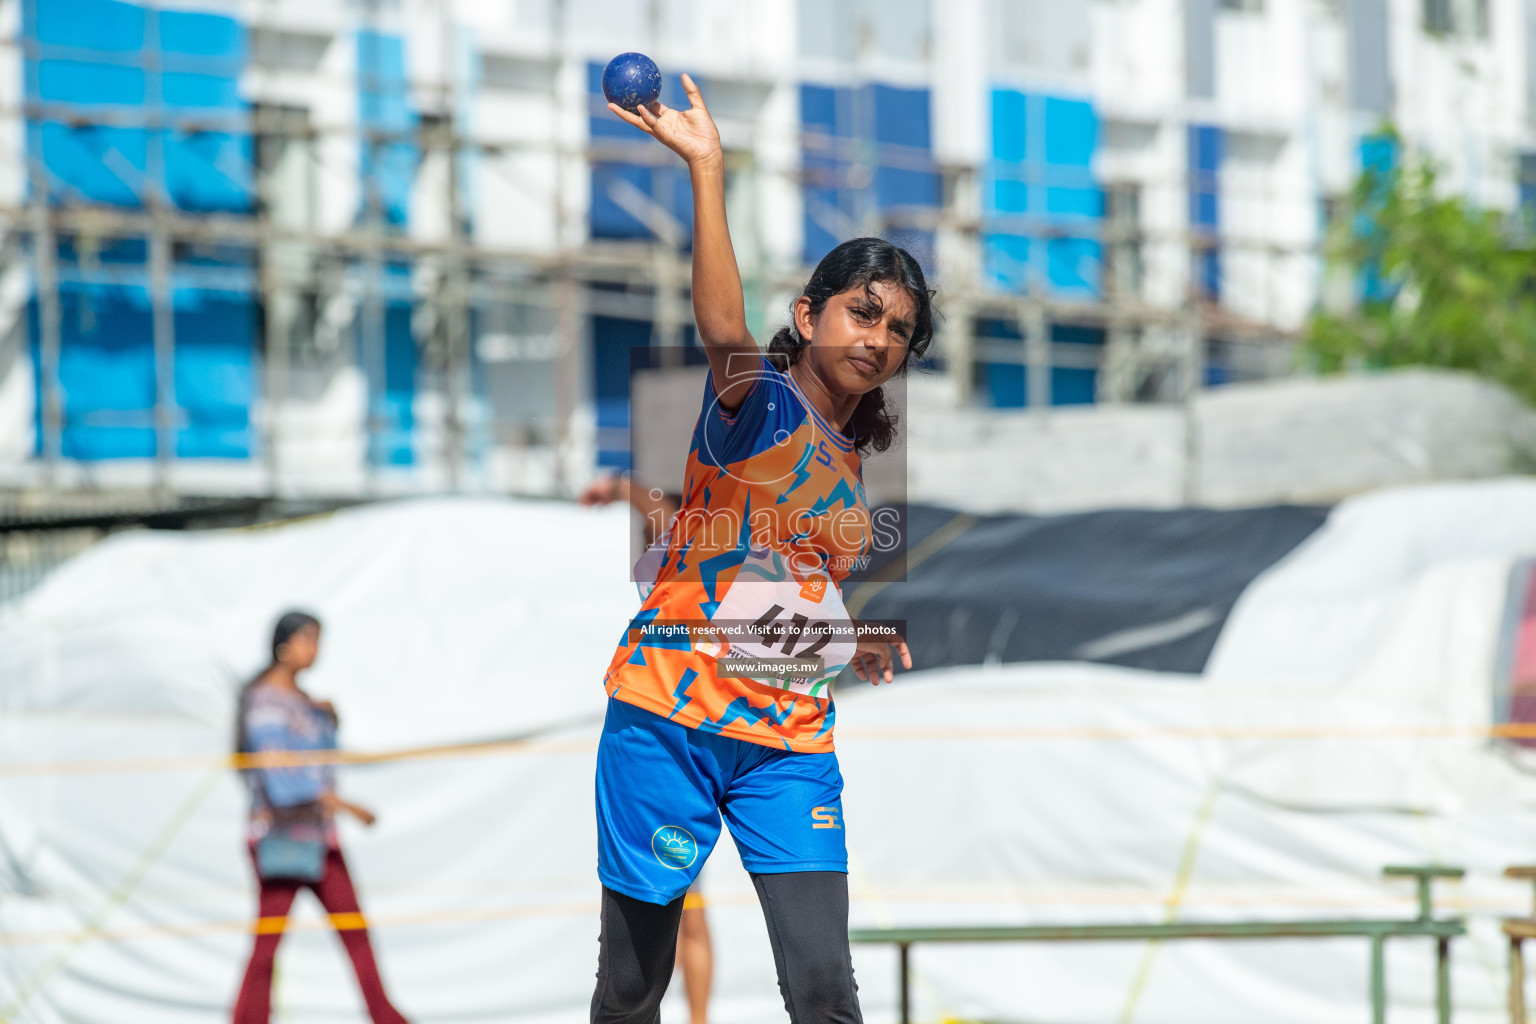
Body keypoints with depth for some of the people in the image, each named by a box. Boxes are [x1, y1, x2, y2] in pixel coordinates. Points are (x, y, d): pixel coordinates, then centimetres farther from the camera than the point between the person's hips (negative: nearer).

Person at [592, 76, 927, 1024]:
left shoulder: (851, 459, 14)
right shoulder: (760, 403, -6)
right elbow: (724, 331, -30)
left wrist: (858, 642, 13)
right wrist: (707, 168, -40)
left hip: (791, 740, 5)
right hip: (671, 719, -5)